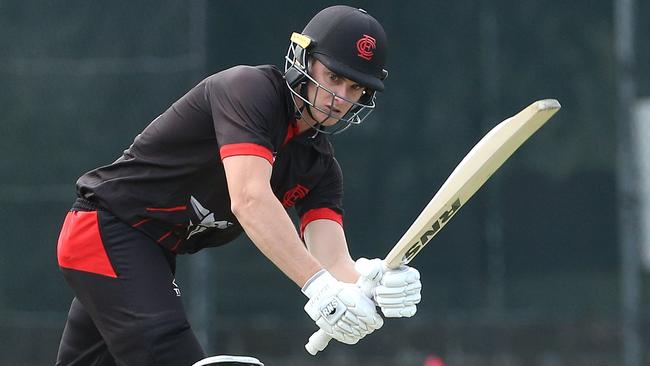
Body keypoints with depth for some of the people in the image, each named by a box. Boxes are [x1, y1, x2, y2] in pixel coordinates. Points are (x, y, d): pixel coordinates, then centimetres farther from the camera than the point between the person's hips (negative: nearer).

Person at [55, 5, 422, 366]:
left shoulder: (321, 168, 3)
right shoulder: (250, 88, -20)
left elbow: (331, 260, -11)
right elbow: (249, 200, -35)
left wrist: (370, 281, -36)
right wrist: (320, 286, -44)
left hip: (152, 257, 9)